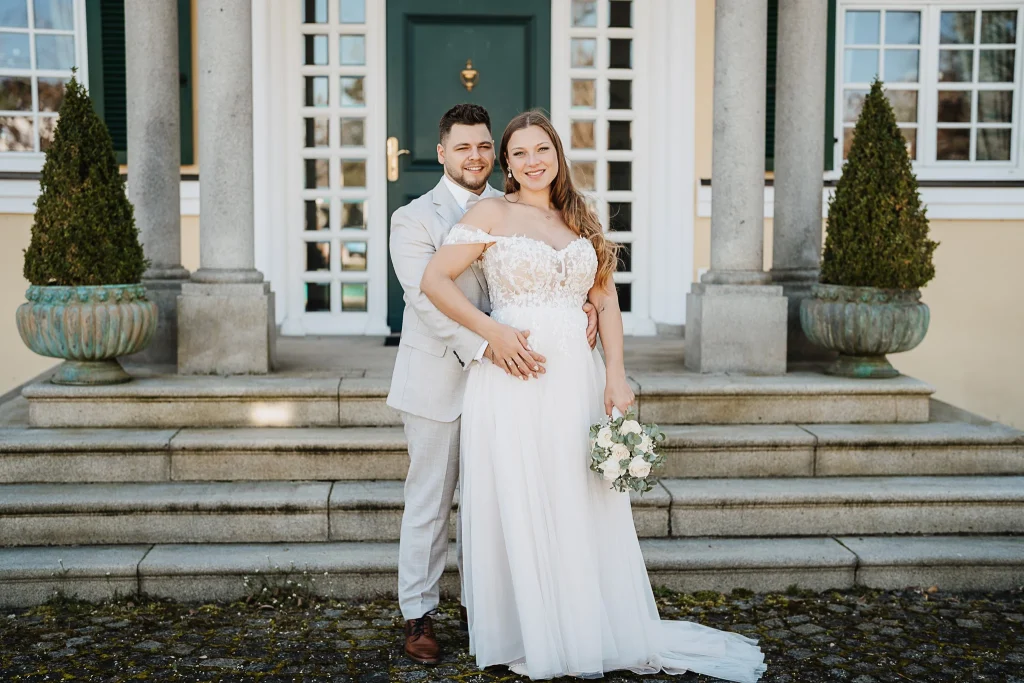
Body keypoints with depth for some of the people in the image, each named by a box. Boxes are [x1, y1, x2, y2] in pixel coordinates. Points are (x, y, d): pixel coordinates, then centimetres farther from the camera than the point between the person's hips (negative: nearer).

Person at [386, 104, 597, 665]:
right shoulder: (414, 219, -6)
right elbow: (429, 302, -17)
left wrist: (581, 302, -16)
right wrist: (486, 347, -30)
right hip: (438, 381, -4)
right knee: (429, 500, 6)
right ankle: (418, 614, 20)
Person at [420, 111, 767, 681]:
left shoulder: (581, 219, 13)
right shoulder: (493, 213, 1)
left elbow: (606, 300, 9)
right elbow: (435, 279, -4)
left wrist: (616, 376, -2)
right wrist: (491, 330, -14)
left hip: (576, 379, 4)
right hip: (514, 379, -4)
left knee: (583, 509, 9)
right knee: (520, 510, 3)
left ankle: (591, 634, 25)